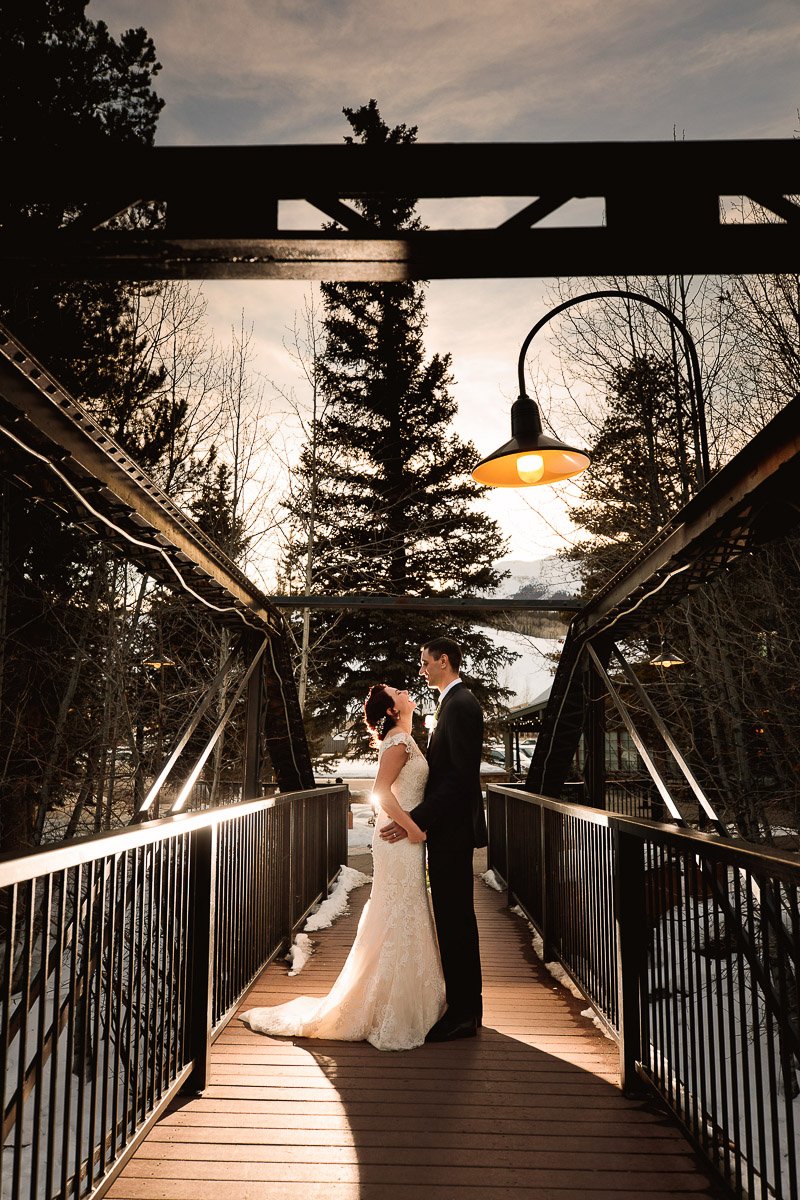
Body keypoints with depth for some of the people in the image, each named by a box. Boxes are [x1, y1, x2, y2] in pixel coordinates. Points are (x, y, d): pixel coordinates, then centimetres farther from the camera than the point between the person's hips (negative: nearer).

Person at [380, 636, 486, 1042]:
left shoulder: (460, 705, -17)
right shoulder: (453, 703, 15)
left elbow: (462, 774, -24)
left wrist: (416, 819, -24)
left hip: (452, 829, -10)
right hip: (447, 828, 10)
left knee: (453, 920, -3)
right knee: (456, 919, 16)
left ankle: (461, 1015, 8)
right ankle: (464, 1008, 28)